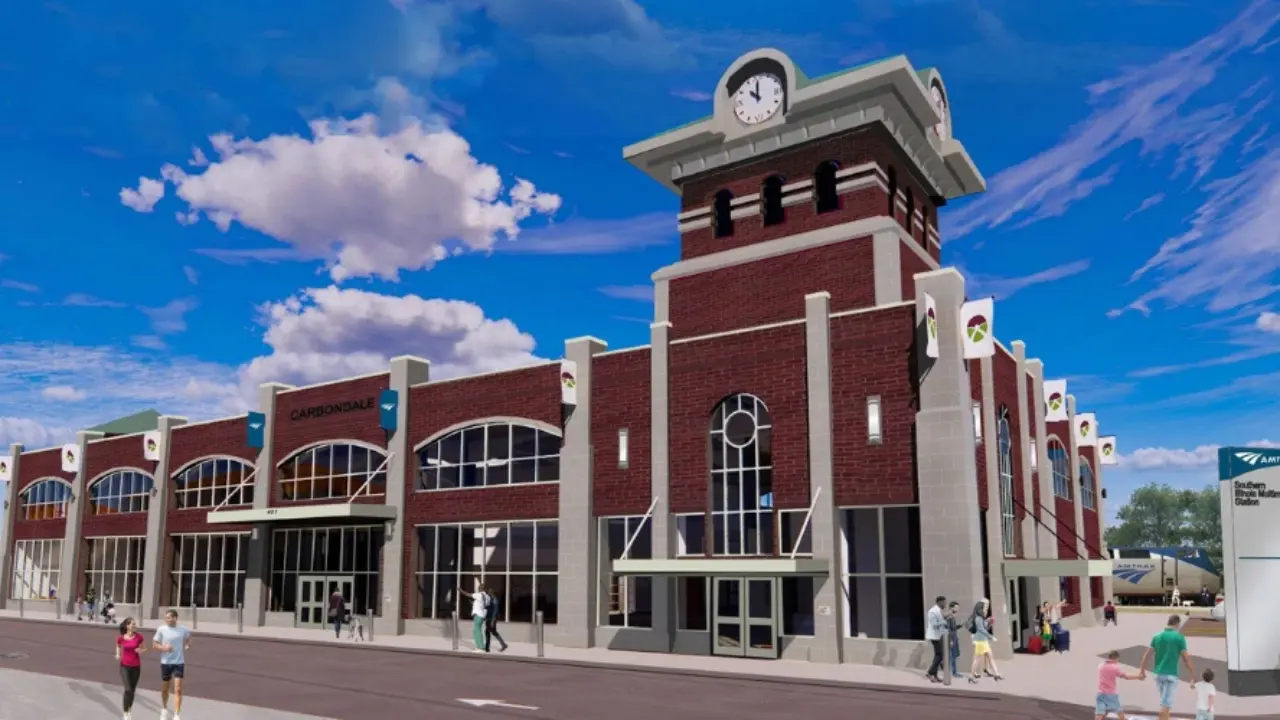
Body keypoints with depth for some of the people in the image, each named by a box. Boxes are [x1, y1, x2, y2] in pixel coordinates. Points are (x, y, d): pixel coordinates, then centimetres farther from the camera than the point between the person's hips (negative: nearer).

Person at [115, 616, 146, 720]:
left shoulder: (138, 637, -6)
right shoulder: (121, 638, -7)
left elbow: (144, 648, 7)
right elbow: (118, 646, 15)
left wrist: (141, 651, -15)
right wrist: (118, 655, -3)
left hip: (136, 666, 2)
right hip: (125, 666, -2)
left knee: (133, 690, 13)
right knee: (128, 690, -13)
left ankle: (130, 709, 35)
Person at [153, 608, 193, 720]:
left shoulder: (183, 630, -4)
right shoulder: (161, 629, -8)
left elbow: (188, 637, 19)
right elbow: (154, 645, -3)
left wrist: (187, 645, 1)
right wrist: (164, 648, -20)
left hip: (179, 663, -1)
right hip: (165, 663, 1)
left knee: (178, 689, -8)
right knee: (165, 689, 16)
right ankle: (164, 709, 41)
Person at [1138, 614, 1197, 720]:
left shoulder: (1157, 636, 7)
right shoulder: (1179, 638, -6)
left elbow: (1147, 654, 6)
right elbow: (1186, 658, -8)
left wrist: (1142, 670, 12)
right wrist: (1193, 676, -1)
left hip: (1159, 673, 5)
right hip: (1171, 674, -5)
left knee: (1165, 702, 21)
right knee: (1166, 704, -5)